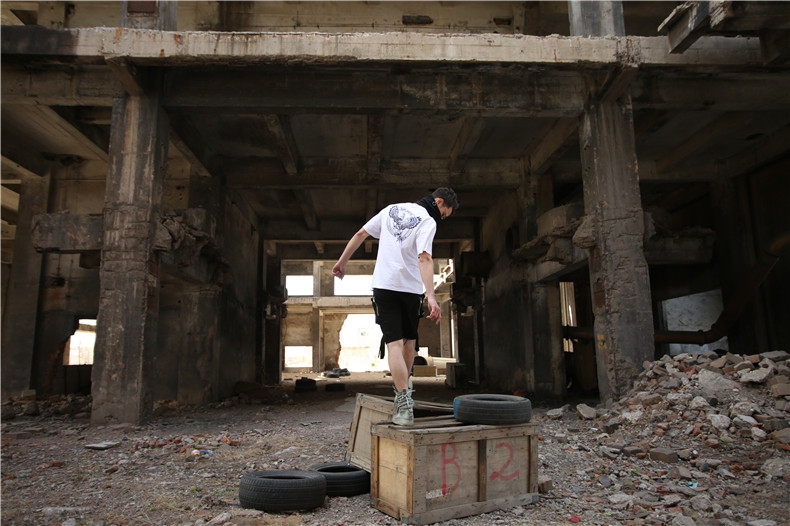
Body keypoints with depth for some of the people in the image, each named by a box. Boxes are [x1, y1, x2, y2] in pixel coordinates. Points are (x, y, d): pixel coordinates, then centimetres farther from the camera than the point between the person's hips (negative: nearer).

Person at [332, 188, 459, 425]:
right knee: (409, 339, 20)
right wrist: (431, 296, -29)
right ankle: (404, 386, 29)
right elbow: (424, 258, -21)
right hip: (411, 288, -2)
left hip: (383, 285, 3)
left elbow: (361, 234, 15)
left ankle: (404, 400, -14)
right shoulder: (428, 221, -6)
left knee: (394, 343, -4)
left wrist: (342, 262, 24)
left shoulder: (392, 209, 12)